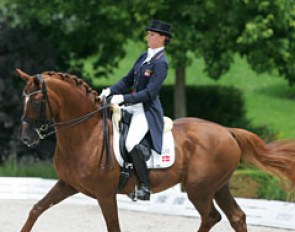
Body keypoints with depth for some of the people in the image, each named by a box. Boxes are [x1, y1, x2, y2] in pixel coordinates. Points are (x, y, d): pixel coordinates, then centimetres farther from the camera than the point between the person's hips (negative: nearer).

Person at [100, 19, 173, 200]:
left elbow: (149, 93, -20)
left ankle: (145, 187, -19)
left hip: (147, 110, -10)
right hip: (133, 106, 10)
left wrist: (123, 98, -23)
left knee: (131, 143, -28)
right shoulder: (144, 57, 12)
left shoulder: (161, 63, -14)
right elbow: (128, 80, 18)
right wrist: (111, 91, 2)